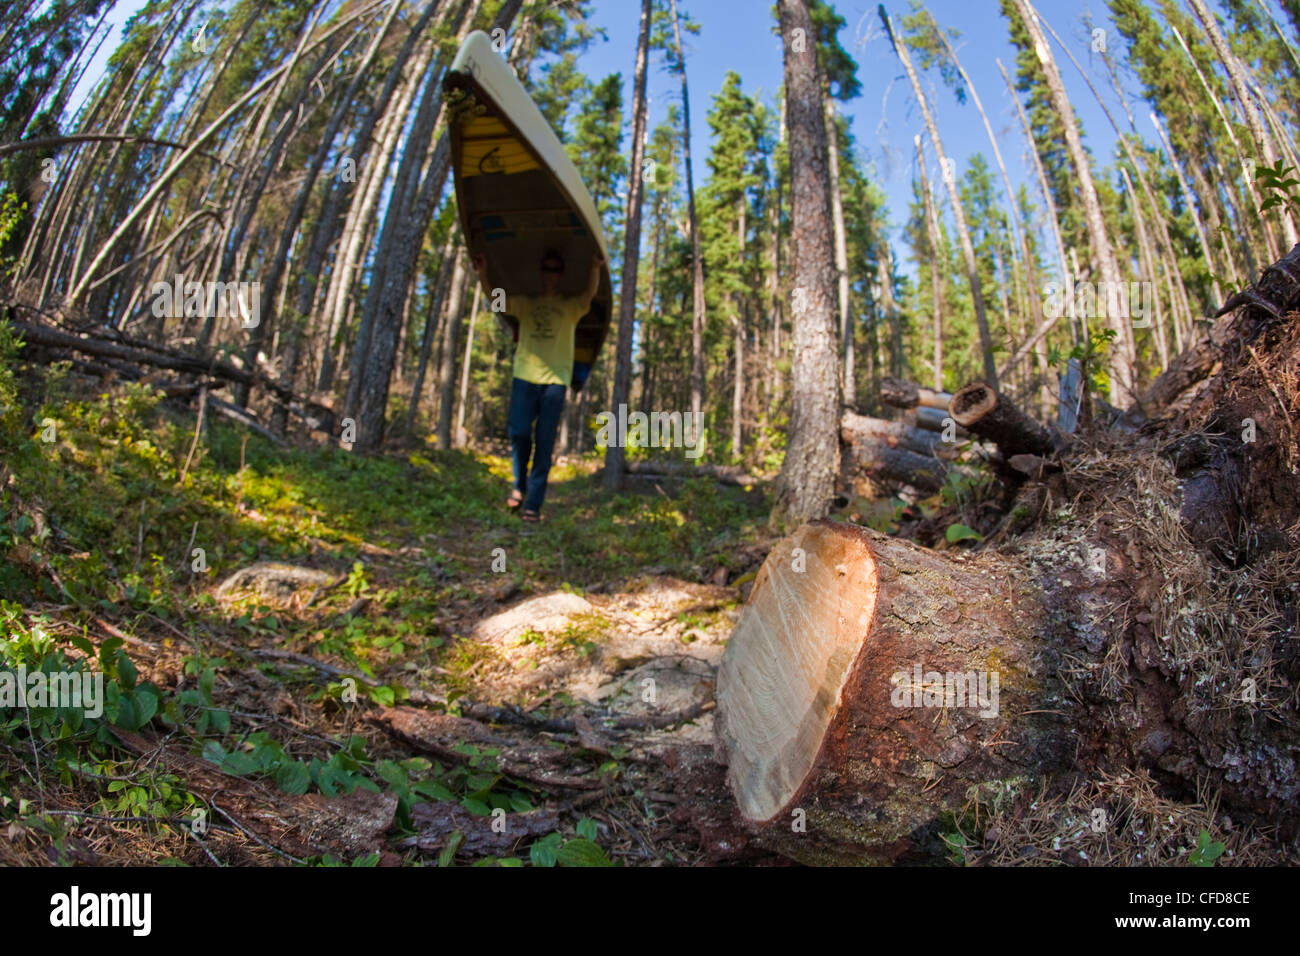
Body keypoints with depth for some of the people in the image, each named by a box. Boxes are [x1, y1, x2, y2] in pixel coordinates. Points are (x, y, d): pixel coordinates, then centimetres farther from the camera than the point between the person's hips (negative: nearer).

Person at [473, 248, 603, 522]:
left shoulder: (571, 307, 13)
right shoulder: (525, 304, 18)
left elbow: (590, 293, -8)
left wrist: (596, 268, -29)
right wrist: (483, 271, -17)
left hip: (555, 379, -1)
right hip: (524, 376, 1)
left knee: (544, 443, -5)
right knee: (518, 432, -13)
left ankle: (533, 504, -3)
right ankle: (519, 485, 13)